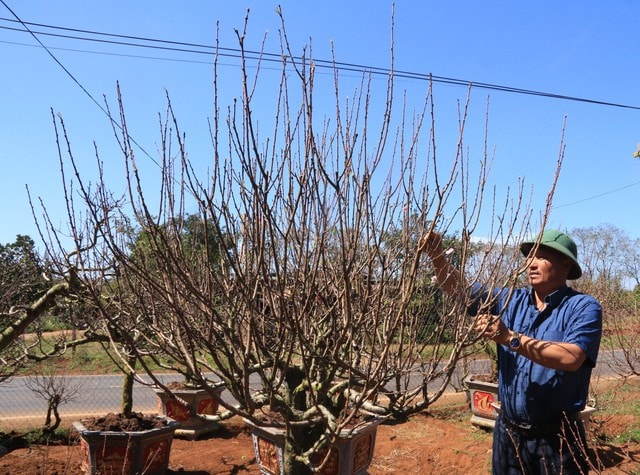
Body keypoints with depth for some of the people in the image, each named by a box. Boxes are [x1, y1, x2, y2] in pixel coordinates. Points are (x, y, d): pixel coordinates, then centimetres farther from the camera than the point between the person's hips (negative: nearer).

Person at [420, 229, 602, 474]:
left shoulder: (583, 307, -11)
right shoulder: (511, 300, 4)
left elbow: (571, 358, -26)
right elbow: (460, 289, -1)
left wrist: (510, 338, -28)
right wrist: (438, 256, -18)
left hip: (556, 437, -4)